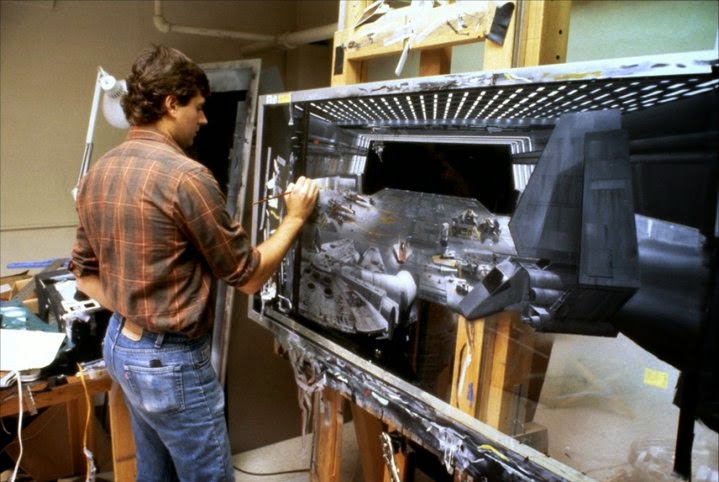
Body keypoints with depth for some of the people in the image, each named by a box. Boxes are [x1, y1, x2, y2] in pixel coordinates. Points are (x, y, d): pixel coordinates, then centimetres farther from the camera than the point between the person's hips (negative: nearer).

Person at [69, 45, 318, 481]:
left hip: (120, 345, 9)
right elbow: (248, 277, -15)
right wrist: (295, 218, -5)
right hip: (170, 360, -9)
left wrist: (134, 314, 11)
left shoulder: (99, 172, 3)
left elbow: (86, 276, 10)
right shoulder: (185, 176, -23)